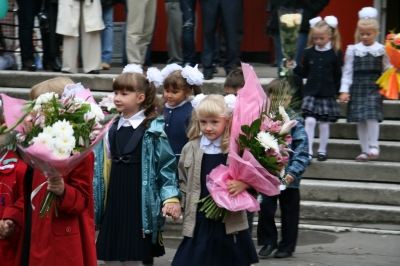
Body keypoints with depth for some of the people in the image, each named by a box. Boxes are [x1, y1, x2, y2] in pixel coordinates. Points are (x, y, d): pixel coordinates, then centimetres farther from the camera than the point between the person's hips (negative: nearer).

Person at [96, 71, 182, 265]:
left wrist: (171, 197, -15)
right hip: (115, 200, 6)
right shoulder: (112, 128, 10)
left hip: (139, 202, -6)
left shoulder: (152, 130, -7)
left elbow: (166, 165, -7)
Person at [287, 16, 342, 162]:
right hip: (311, 92, 1)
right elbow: (305, 72, 11)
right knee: (310, 120, -9)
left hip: (327, 93, -1)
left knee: (324, 123, 5)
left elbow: (338, 75, 1)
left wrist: (339, 92, -1)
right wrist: (295, 67, -5)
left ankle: (322, 150, 19)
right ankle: (308, 151, -6)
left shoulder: (335, 54, -2)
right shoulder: (309, 52, 4)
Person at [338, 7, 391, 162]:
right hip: (358, 87, 2)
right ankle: (365, 151, 13)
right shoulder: (353, 50, 5)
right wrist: (344, 90, 2)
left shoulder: (381, 50, 2)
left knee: (372, 116, -17)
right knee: (360, 120, 5)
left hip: (374, 88, -2)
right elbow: (347, 72, 7)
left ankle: (373, 146, -3)